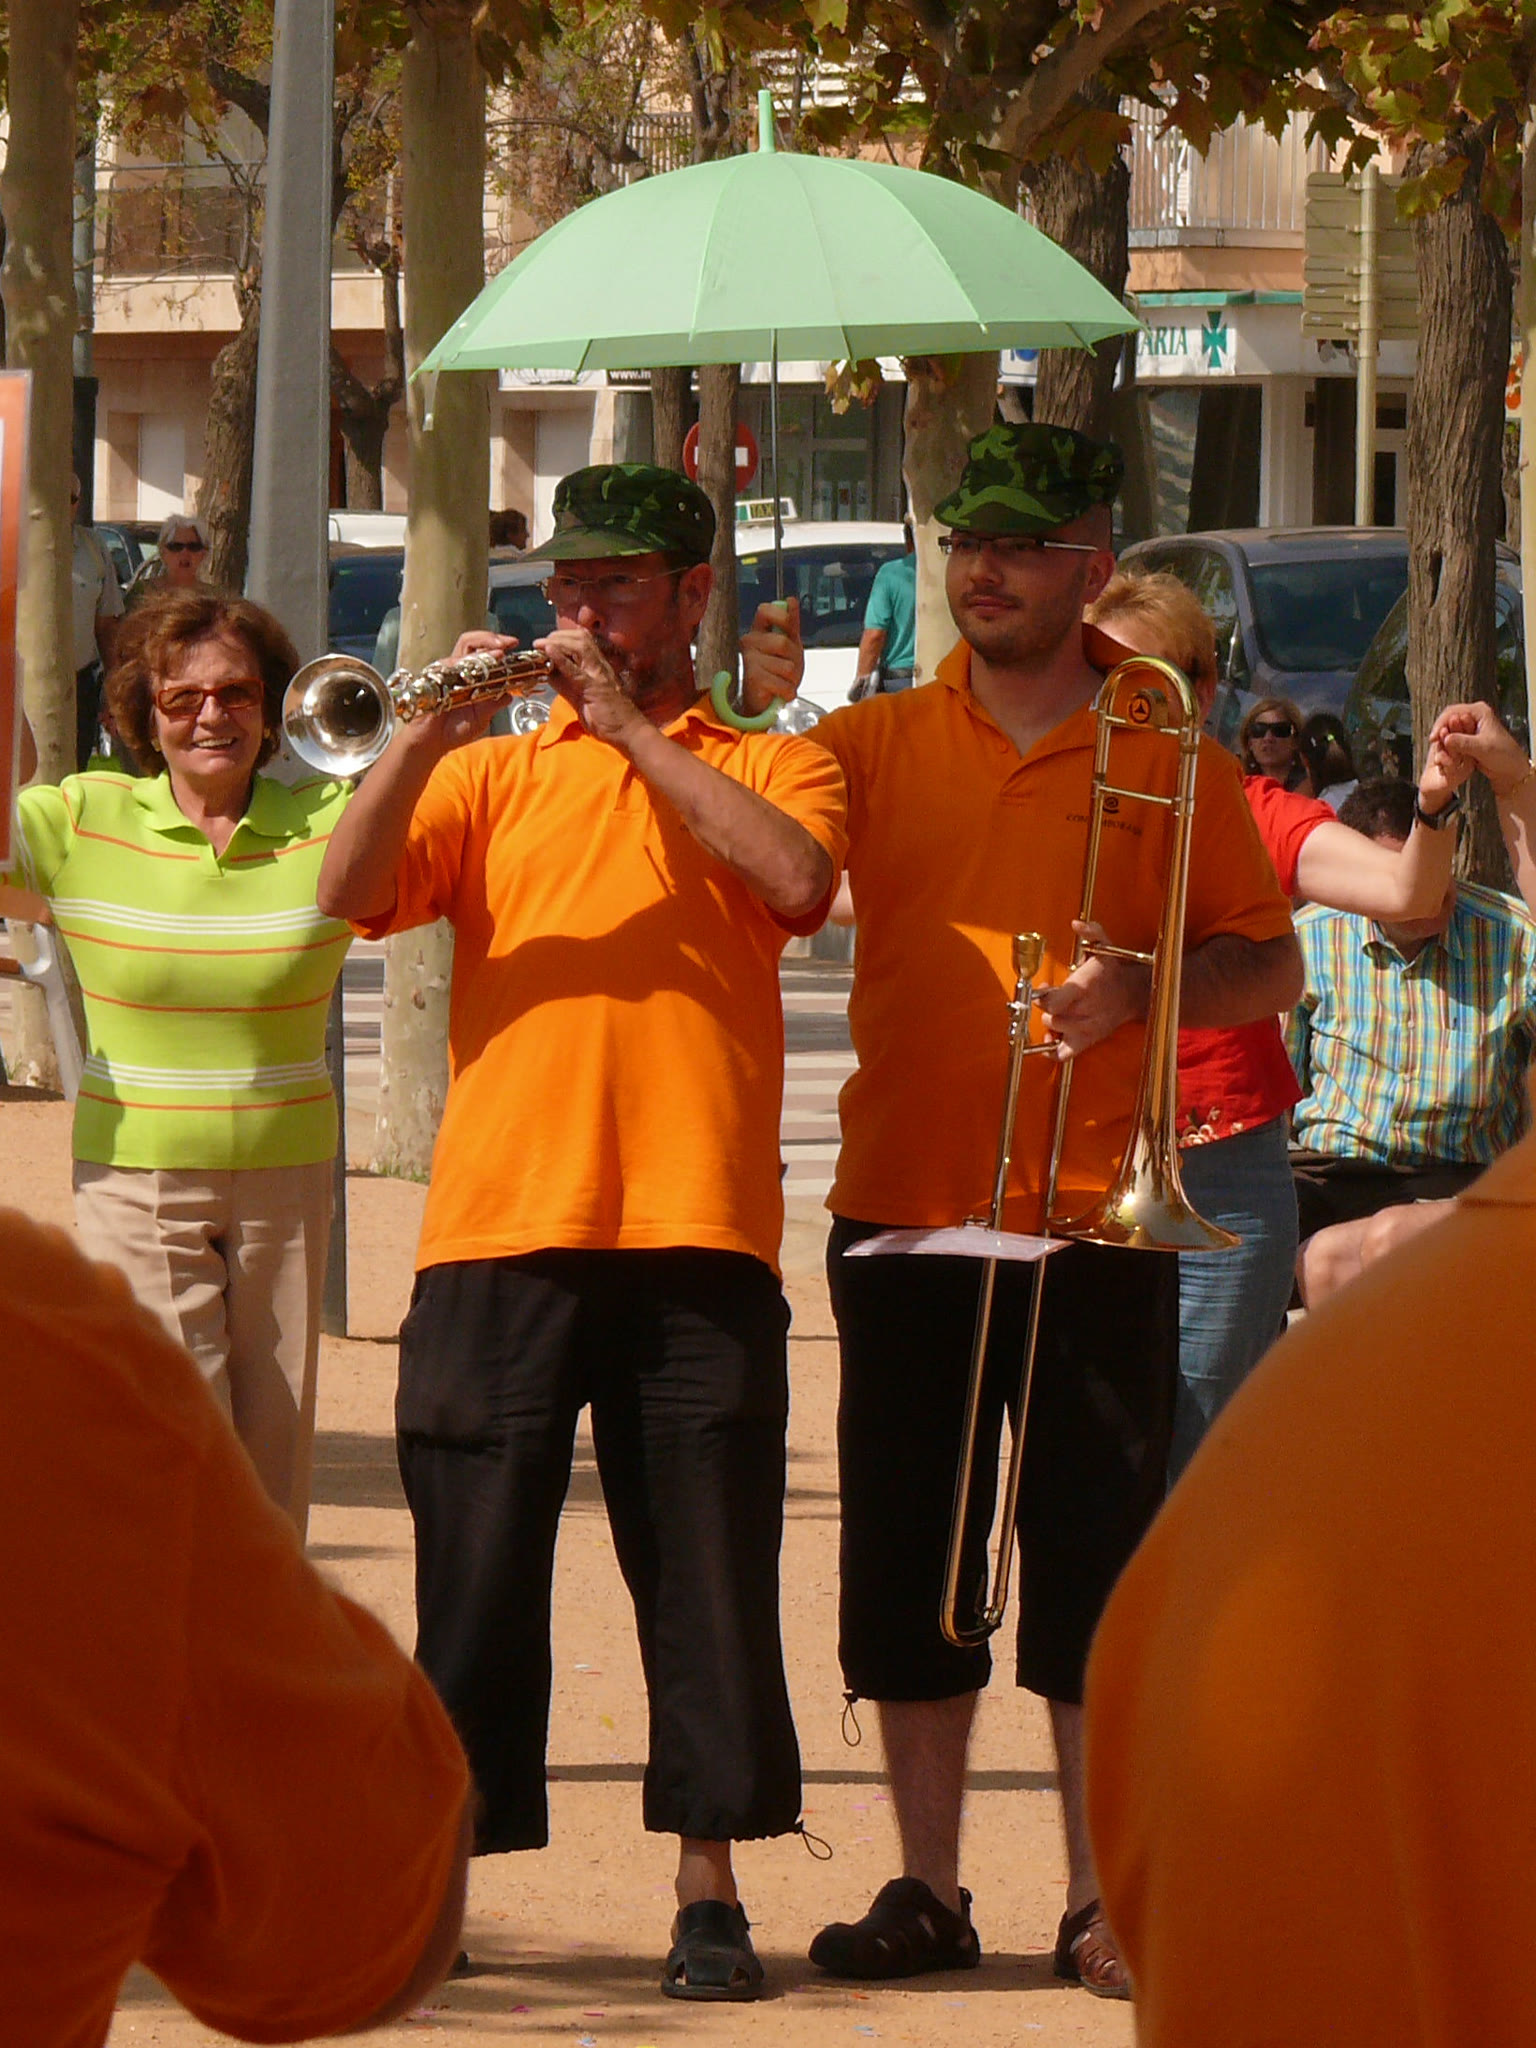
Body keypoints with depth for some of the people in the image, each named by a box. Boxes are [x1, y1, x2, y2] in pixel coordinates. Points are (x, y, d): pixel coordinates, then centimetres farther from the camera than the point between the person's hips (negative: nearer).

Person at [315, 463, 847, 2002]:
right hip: (498, 1227, 1)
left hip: (694, 1230, -1)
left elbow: (796, 876, -10)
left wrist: (631, 727, -9)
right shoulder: (490, 774, 16)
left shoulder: (770, 766, 13)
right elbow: (347, 897, 2)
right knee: (475, 1562, 0)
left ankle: (709, 1890, 5)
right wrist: (423, 735, -11)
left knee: (705, 1564, -1)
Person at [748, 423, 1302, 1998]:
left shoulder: (1167, 761, 4)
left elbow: (1272, 966, 5)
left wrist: (1143, 986, -12)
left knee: (1095, 1563, -2)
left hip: (1093, 1225, -2)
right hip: (903, 1212, 2)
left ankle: (1100, 1903, 4)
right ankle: (928, 1888, 13)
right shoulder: (874, 743, 8)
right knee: (904, 1565, 5)